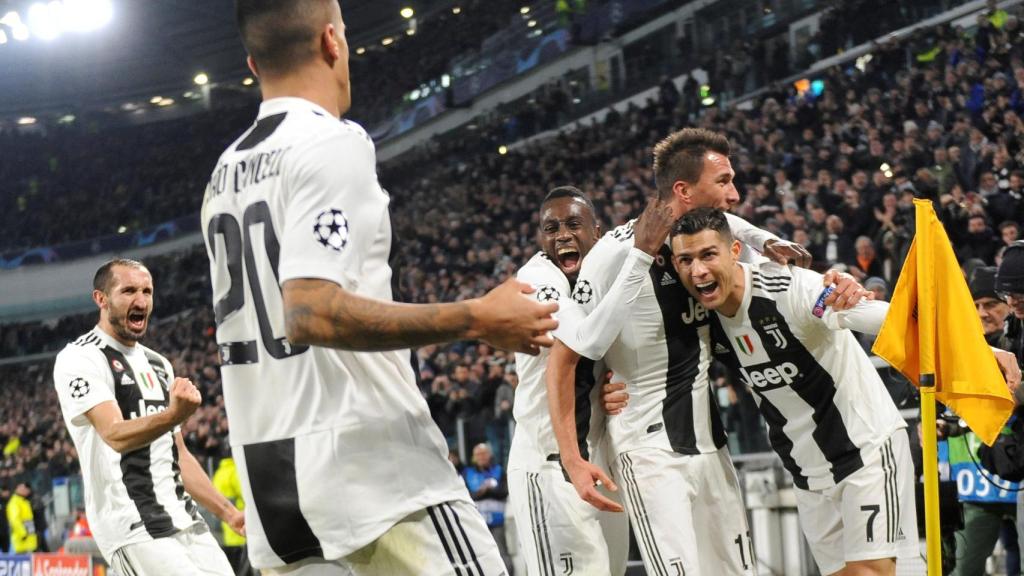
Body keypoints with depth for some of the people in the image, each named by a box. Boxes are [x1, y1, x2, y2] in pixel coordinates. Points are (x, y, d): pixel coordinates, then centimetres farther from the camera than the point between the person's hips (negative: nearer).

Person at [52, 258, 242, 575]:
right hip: (135, 532, -8)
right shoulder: (80, 359, -7)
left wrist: (229, 513, 18)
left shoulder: (158, 365, 20)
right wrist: (174, 415, -39)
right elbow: (116, 436, -22)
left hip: (187, 522, 8)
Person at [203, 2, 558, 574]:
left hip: (266, 469, 9)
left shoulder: (225, 173, 16)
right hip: (368, 459, -8)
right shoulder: (331, 143, -10)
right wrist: (476, 318, -17)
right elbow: (312, 313, -22)